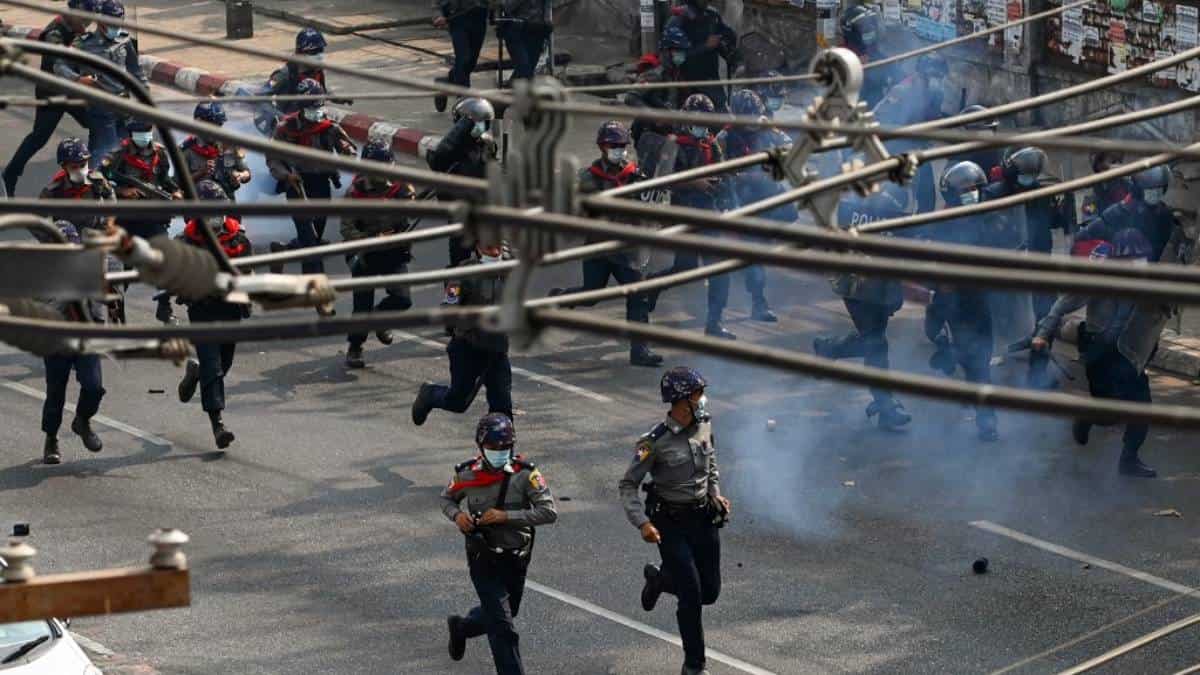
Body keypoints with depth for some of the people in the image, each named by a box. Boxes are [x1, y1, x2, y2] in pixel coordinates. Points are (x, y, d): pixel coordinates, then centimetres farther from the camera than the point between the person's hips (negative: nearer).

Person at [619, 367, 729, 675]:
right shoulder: (656, 441, -19)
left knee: (710, 591, 9)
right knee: (691, 596, -5)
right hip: (672, 524, -6)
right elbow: (628, 485, -13)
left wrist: (716, 494, 6)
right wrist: (642, 523, -23)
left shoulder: (704, 425, -1)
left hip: (704, 518, 6)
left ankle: (659, 579, 37)